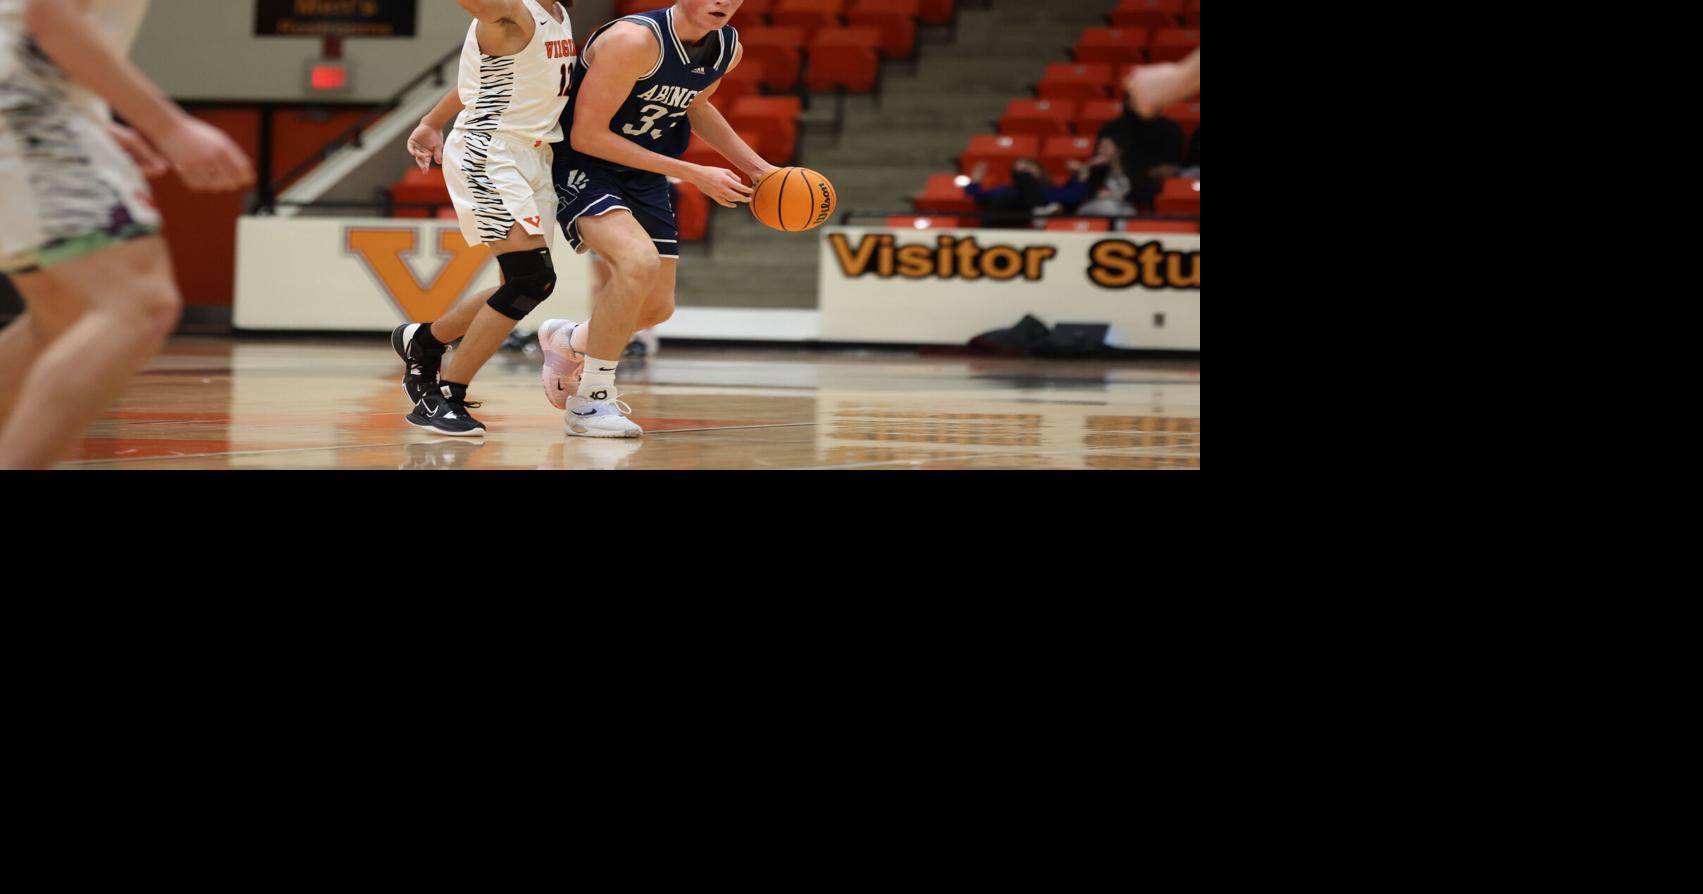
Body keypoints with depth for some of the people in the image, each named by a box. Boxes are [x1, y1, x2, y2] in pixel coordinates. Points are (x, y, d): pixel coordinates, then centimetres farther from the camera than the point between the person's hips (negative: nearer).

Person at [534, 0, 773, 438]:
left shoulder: (729, 49, -4)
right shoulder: (635, 40, -28)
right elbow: (586, 135, -25)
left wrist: (757, 168, 9)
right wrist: (694, 175, -24)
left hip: (643, 176, 8)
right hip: (581, 167, -8)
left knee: (657, 307, 11)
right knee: (639, 260, -31)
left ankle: (568, 342, 43)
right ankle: (590, 399, -17)